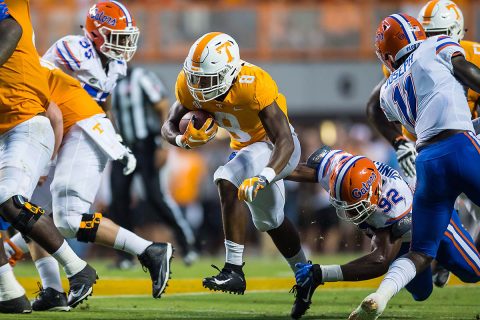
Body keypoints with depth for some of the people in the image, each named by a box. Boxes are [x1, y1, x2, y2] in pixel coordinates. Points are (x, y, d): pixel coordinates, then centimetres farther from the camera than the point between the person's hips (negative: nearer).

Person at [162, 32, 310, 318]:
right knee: (271, 221, 26)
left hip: (276, 146, -8)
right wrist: (185, 139, -33)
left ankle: (234, 271, -32)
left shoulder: (253, 84, -37)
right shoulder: (190, 86, -20)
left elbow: (285, 141, -39)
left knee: (227, 181, -33)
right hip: (246, 147, 8)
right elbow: (169, 127, -8)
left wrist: (263, 178, -54)